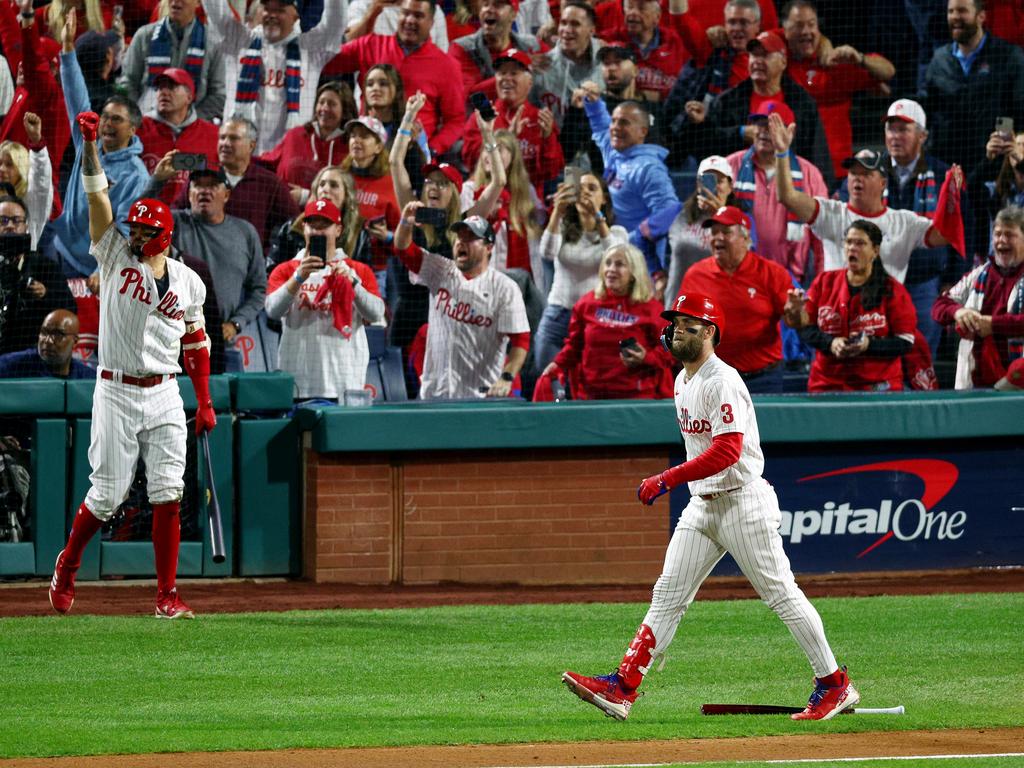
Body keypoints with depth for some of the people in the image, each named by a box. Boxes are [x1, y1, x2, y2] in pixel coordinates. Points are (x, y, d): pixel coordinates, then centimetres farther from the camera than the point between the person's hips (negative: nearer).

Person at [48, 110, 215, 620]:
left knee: (167, 496, -6)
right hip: (117, 395, -2)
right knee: (106, 496, 0)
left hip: (165, 396, 2)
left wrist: (205, 403, 11)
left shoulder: (187, 282, 6)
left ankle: (167, 597, -3)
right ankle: (67, 567, 26)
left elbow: (196, 343, 15)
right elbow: (97, 197, -9)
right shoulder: (116, 256, 0)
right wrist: (89, 145, -20)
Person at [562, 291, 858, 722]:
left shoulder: (722, 382, -17)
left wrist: (668, 479, -26)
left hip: (743, 503, -9)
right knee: (668, 595, 1)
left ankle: (834, 685, 7)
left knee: (779, 592, -3)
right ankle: (623, 688, -4)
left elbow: (727, 450, -26)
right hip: (702, 505, 9)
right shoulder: (683, 381, 13)